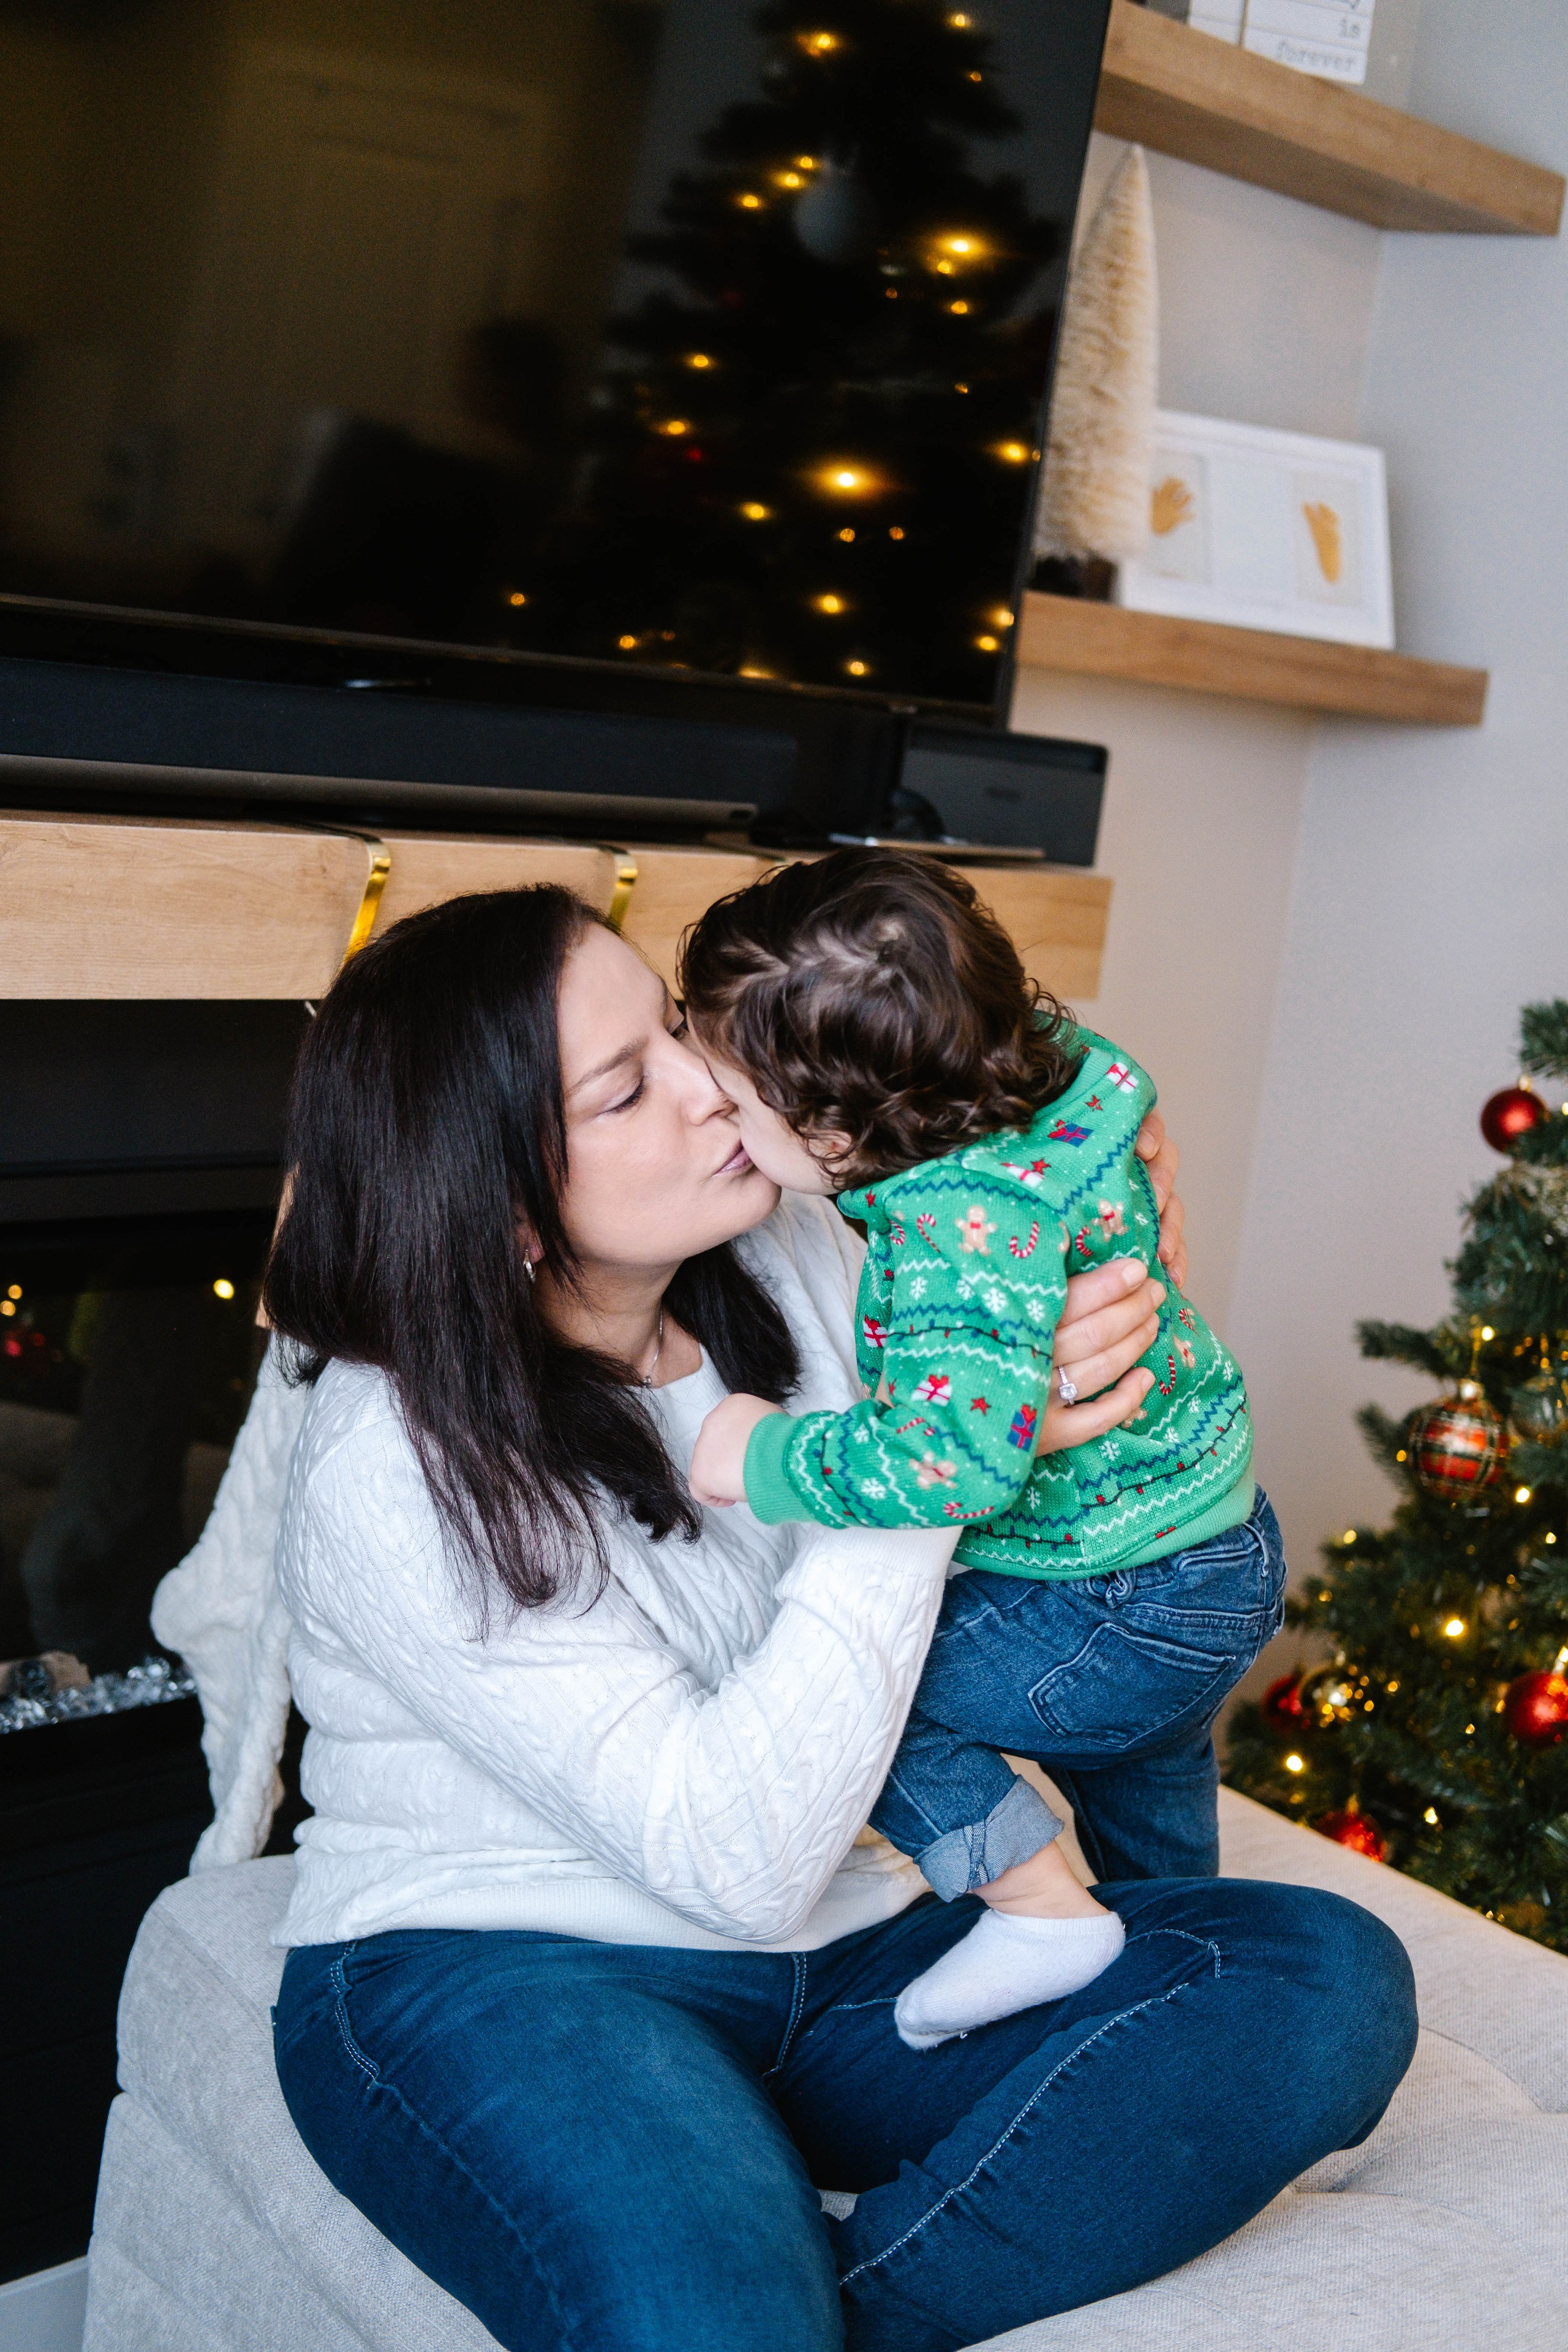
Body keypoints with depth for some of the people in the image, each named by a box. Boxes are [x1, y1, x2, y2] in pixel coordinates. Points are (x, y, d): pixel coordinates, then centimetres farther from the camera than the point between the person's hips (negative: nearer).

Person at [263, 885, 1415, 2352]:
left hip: (835, 1959, 7)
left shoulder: (799, 1256, 0)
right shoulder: (395, 1473, -19)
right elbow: (734, 1853, -24)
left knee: (1330, 1980, -17)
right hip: (492, 1975, -7)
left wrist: (1118, 1288, -3)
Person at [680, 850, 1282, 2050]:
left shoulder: (966, 1222, -36)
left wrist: (767, 1457, -30)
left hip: (1127, 1614, -10)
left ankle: (1041, 1905, -4)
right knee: (1145, 1758, 36)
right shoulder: (1049, 1061, -10)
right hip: (1225, 1550, 10)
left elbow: (958, 1458, -44)